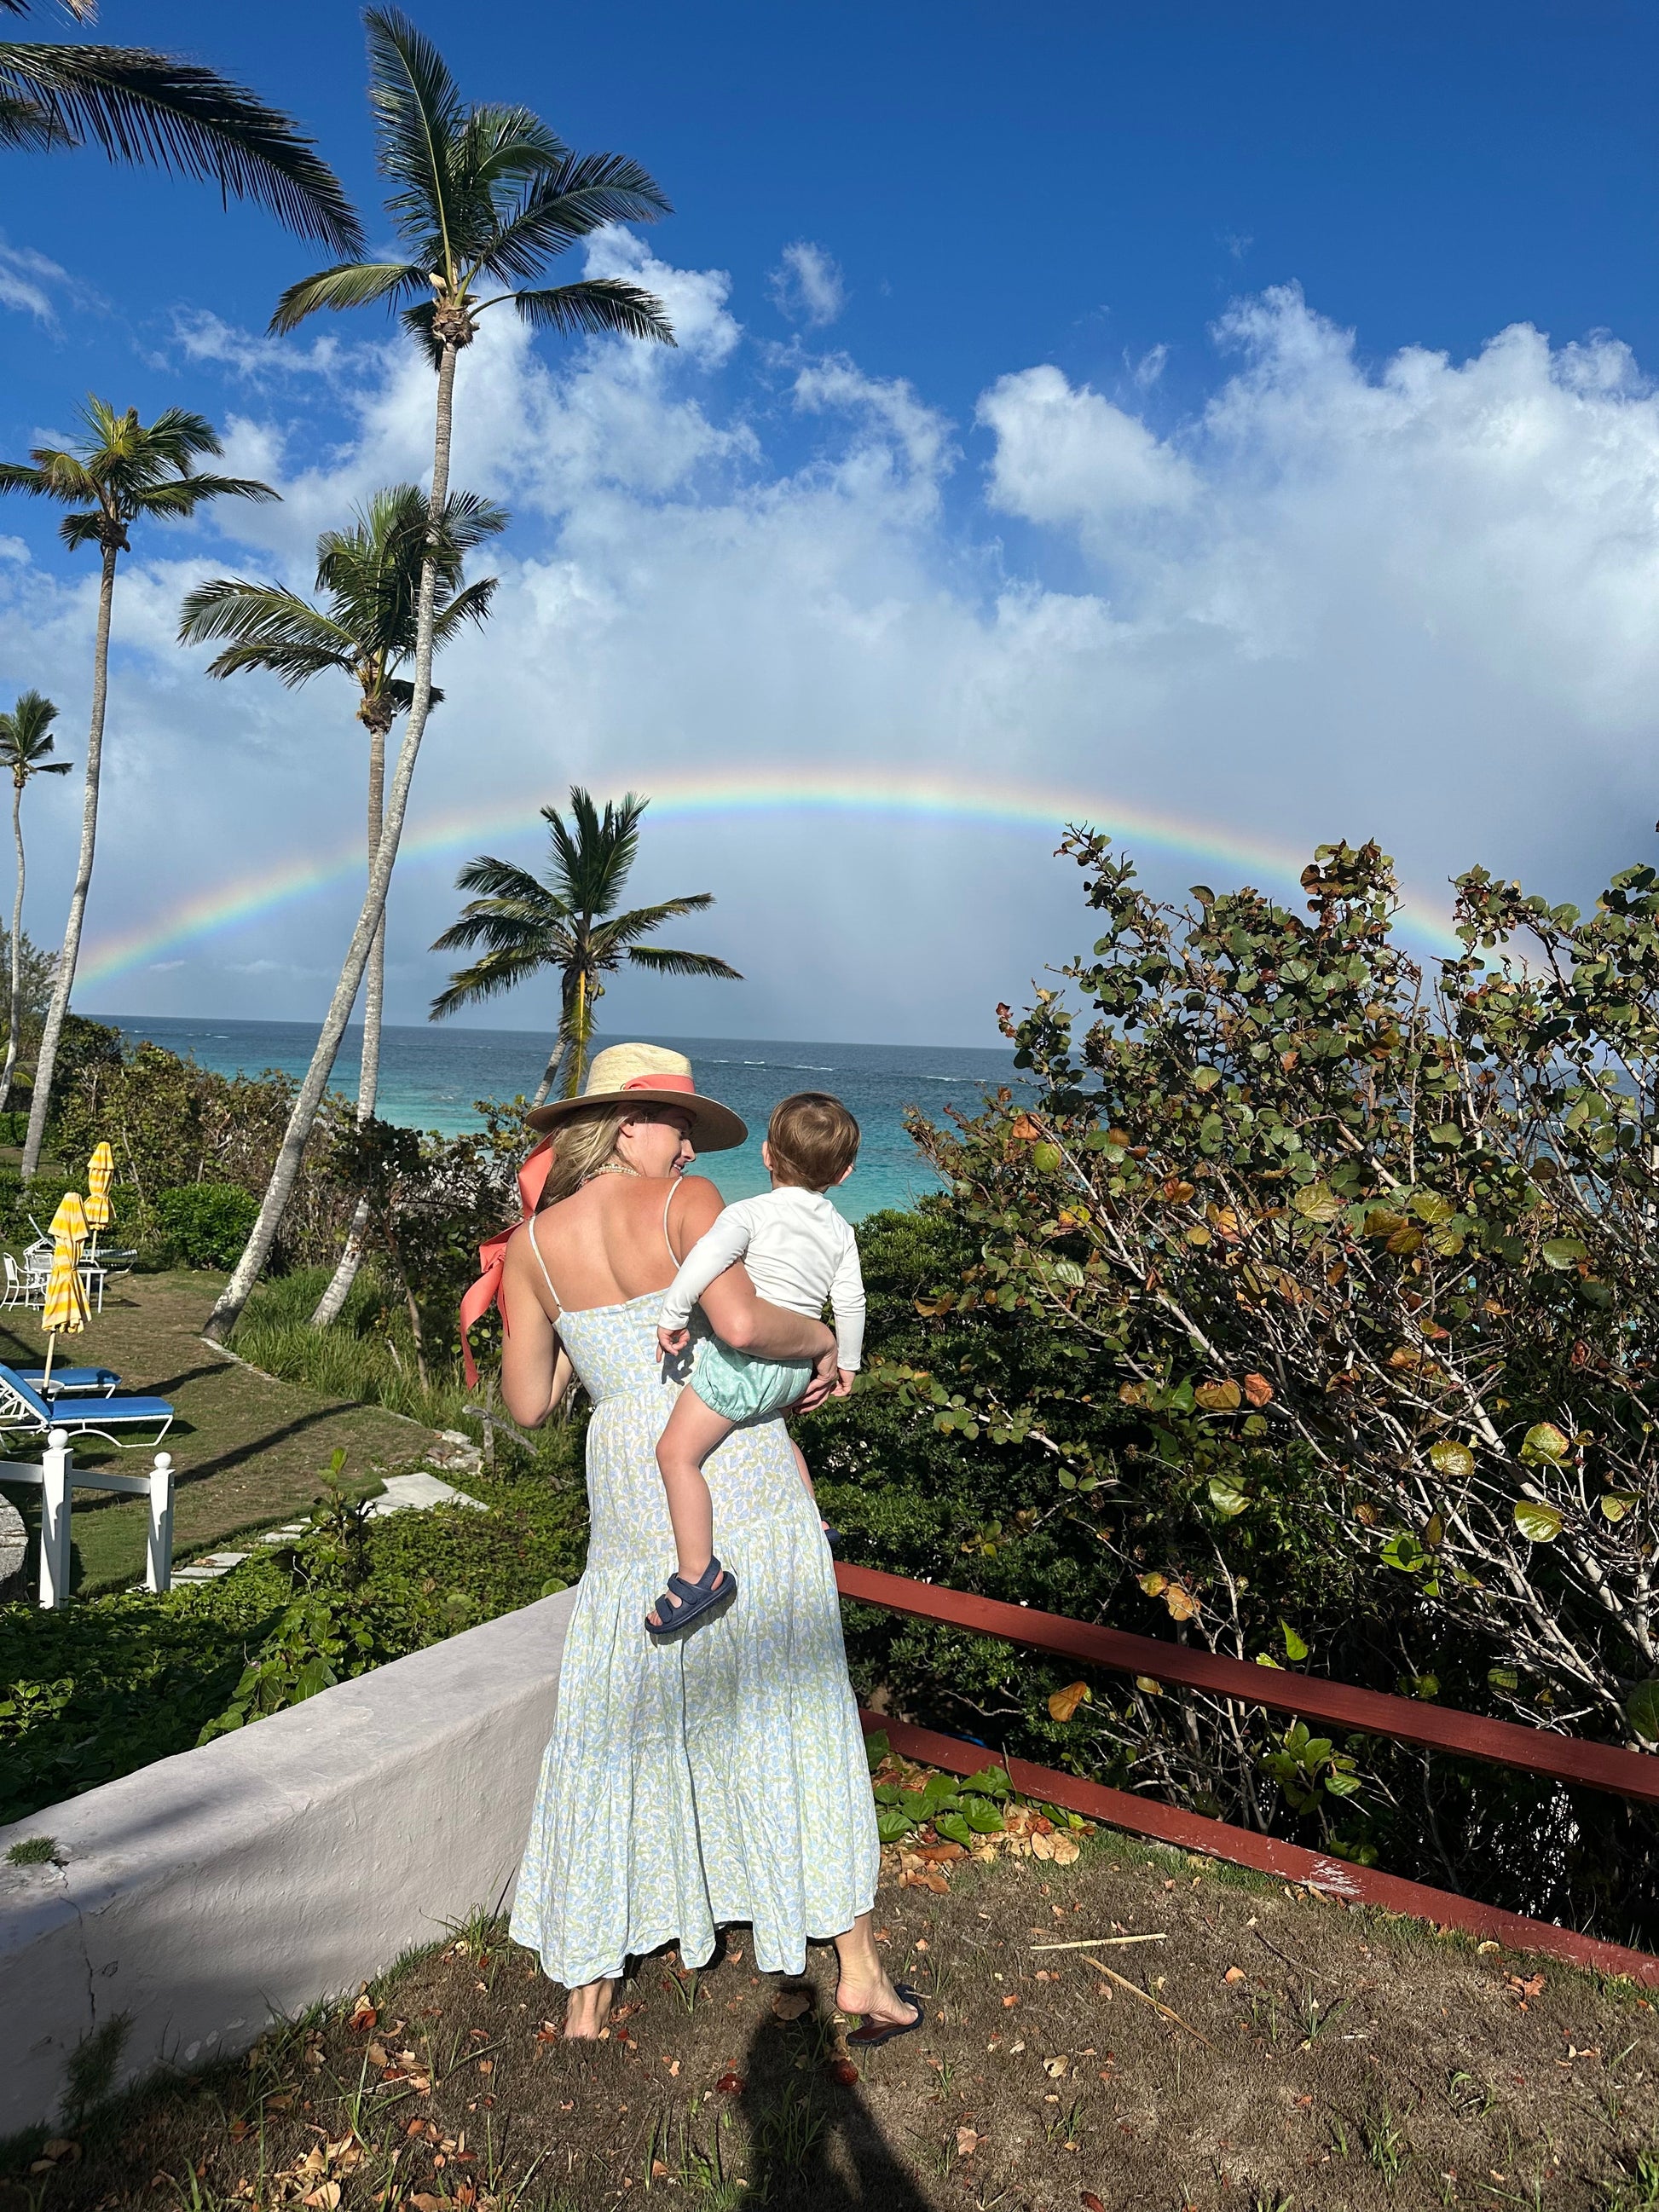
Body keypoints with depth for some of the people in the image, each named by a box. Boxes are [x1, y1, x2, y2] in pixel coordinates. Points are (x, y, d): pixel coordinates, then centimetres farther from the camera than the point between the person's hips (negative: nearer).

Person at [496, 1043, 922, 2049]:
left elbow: (528, 1404, 6)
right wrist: (821, 1336, -7)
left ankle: (587, 1998, 24)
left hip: (631, 1495, 3)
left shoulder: (532, 1245, 3)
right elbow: (741, 1322, -26)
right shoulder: (687, 1202, -10)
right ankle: (860, 1969, 22)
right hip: (740, 1471, -3)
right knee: (795, 1711, 10)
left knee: (616, 1728, 15)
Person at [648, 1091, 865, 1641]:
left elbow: (707, 1255, -28)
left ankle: (698, 1574, -9)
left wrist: (673, 1315, -21)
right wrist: (846, 1363, 23)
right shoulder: (840, 1231, 8)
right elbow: (850, 1303, 10)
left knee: (677, 1452, -4)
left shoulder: (752, 1213, -10)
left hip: (742, 1361, -8)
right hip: (796, 1367, 8)